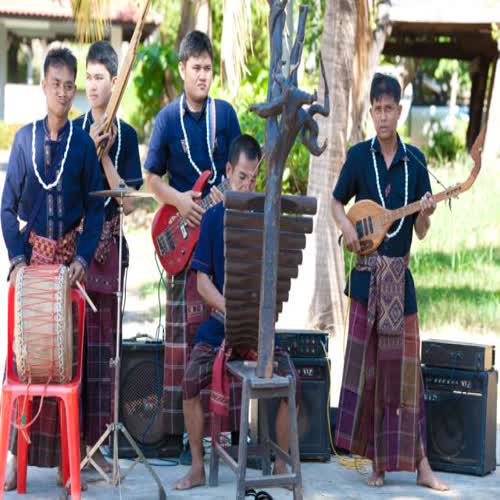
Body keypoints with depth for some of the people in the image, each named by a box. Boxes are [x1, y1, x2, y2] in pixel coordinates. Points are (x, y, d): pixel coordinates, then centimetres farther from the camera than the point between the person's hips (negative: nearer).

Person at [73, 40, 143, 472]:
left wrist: (105, 157, -11)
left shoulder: (126, 136, 6)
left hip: (108, 244, 1)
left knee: (103, 343, 4)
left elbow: (129, 202, -2)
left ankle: (96, 440, 10)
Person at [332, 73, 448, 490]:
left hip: (400, 275, 1)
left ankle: (419, 463, 6)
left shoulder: (414, 160, 4)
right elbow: (337, 202, 11)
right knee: (367, 364, 2)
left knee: (405, 365, 3)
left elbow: (421, 232, 6)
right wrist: (346, 228, -8)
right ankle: (376, 461, 10)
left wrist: (425, 214, -16)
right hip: (367, 272, -1)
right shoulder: (359, 156, 1)